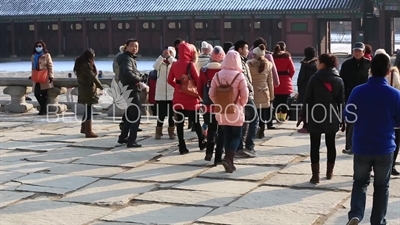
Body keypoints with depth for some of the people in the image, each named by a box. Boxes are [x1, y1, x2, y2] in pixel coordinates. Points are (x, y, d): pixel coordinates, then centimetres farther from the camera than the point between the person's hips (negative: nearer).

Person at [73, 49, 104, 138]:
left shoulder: (80, 64, 10)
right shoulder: (87, 65, -18)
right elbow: (93, 77, -21)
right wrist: (101, 87, -16)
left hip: (83, 90, 9)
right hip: (89, 90, -9)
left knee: (87, 110, 19)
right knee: (88, 110, -5)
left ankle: (84, 128, 29)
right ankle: (88, 131, -2)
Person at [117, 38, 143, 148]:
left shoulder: (130, 58, 19)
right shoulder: (127, 59, -16)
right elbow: (127, 73, -34)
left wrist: (137, 79, 1)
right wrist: (139, 79, -19)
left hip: (130, 90, 11)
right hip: (132, 90, -11)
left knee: (130, 115, 20)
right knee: (135, 116, -7)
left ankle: (123, 137, 28)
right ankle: (131, 141, -6)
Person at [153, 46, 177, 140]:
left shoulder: (175, 63, 3)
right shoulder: (160, 63, 4)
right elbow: (155, 66, -17)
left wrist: (169, 57, -22)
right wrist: (162, 56, -24)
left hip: (172, 93, 0)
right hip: (160, 93, 0)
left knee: (171, 114, 7)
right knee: (161, 114, 3)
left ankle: (171, 132, 16)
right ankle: (158, 132, 13)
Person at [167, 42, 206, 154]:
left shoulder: (174, 64, 4)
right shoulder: (190, 64, -12)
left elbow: (170, 80, 9)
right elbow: (198, 80, -10)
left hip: (178, 97, 5)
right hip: (190, 98, -4)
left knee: (179, 122, 4)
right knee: (195, 122, 9)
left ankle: (182, 147, 4)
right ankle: (202, 143, 20)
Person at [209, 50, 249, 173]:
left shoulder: (217, 75, -1)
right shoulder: (239, 76, -12)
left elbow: (212, 94, 0)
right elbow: (245, 95, -12)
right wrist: (240, 105, 6)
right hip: (235, 111, -4)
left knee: (227, 136, 13)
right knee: (237, 136, 7)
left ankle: (229, 163, 14)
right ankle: (228, 158, -13)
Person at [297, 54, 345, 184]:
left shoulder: (314, 79, -7)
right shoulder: (339, 80, 1)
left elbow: (307, 99, -6)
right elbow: (341, 102, 2)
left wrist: (303, 116, 1)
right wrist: (342, 119, 9)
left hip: (316, 117, -3)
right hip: (332, 117, 3)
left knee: (315, 146, 1)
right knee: (331, 145, 15)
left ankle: (315, 175, -2)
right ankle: (329, 172, 24)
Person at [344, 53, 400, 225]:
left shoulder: (358, 91, -10)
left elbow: (349, 117, -2)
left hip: (361, 146, 1)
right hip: (385, 147, 0)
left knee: (360, 182, 17)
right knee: (381, 185, 15)